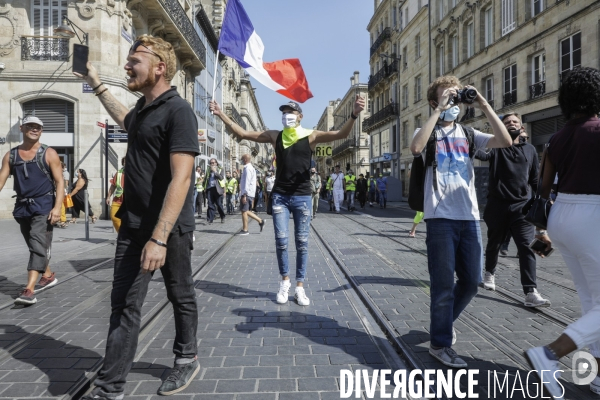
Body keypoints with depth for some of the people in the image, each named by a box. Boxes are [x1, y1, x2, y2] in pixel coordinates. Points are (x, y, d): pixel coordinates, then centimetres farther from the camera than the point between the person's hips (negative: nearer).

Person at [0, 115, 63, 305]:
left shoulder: (49, 154, -3)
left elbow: (60, 182, -8)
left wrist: (57, 207, -19)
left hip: (43, 205, -5)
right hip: (22, 206, 5)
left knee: (39, 245, -13)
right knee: (35, 246, 17)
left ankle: (29, 290, -19)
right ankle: (48, 276, 35)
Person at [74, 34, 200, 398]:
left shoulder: (178, 111, -14)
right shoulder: (143, 109, 12)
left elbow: (181, 179, -23)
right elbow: (124, 119, 40)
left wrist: (160, 237, -29)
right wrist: (97, 83, 42)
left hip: (171, 229, -7)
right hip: (134, 225, 8)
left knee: (181, 297, 11)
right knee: (124, 304, 6)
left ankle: (188, 360, 32)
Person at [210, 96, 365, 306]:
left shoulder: (311, 136, 0)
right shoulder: (275, 136, 7)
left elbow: (341, 134, -12)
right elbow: (242, 133, 8)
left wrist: (354, 114, -29)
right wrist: (221, 115, 2)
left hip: (302, 196, -1)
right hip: (280, 196, 2)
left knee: (302, 242, 4)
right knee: (281, 240, 2)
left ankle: (299, 286, 15)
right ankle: (285, 281, 22)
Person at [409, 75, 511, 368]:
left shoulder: (468, 134, 15)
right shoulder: (427, 132, 4)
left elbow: (505, 142, -2)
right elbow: (416, 148, -21)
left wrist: (484, 105, -4)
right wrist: (439, 110, -16)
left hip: (470, 216, 5)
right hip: (441, 216, -4)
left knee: (471, 281, 12)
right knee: (444, 283, 0)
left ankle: (445, 319, 38)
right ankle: (440, 344, 16)